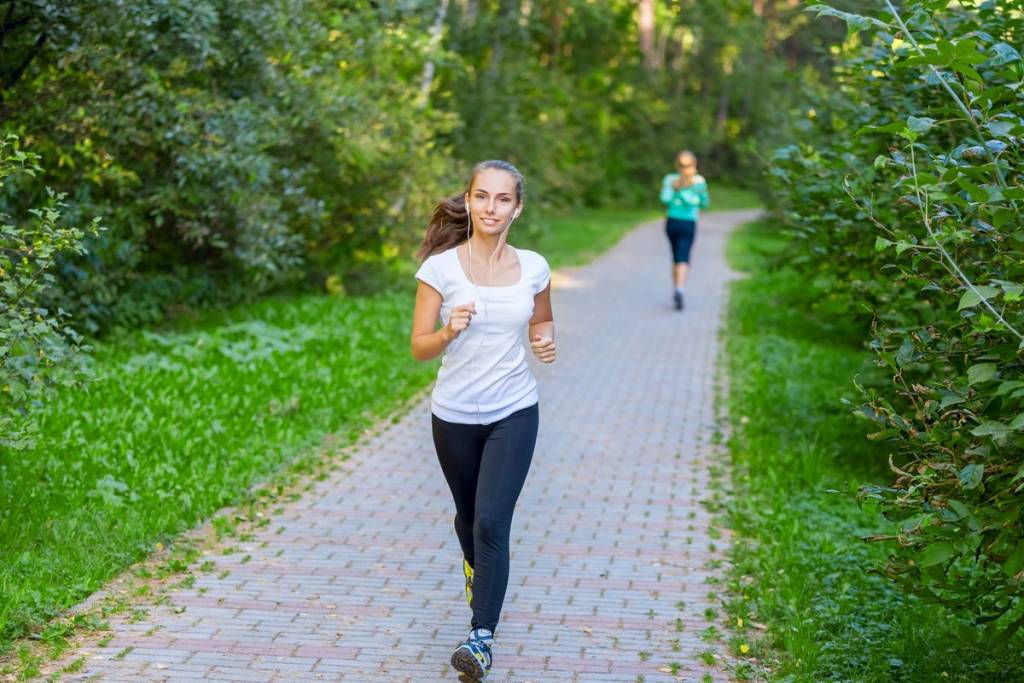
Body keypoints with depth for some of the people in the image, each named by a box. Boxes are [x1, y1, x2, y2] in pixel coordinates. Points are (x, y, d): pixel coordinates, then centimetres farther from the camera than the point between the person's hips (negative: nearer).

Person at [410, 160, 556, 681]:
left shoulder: (533, 268, -4)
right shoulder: (441, 267, -11)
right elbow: (419, 349, -9)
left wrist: (545, 341, -7)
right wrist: (449, 332, -29)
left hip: (514, 413, 0)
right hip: (454, 415, 1)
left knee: (492, 522, -14)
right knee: (469, 515, 20)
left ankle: (482, 637, -10)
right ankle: (477, 569, 53)